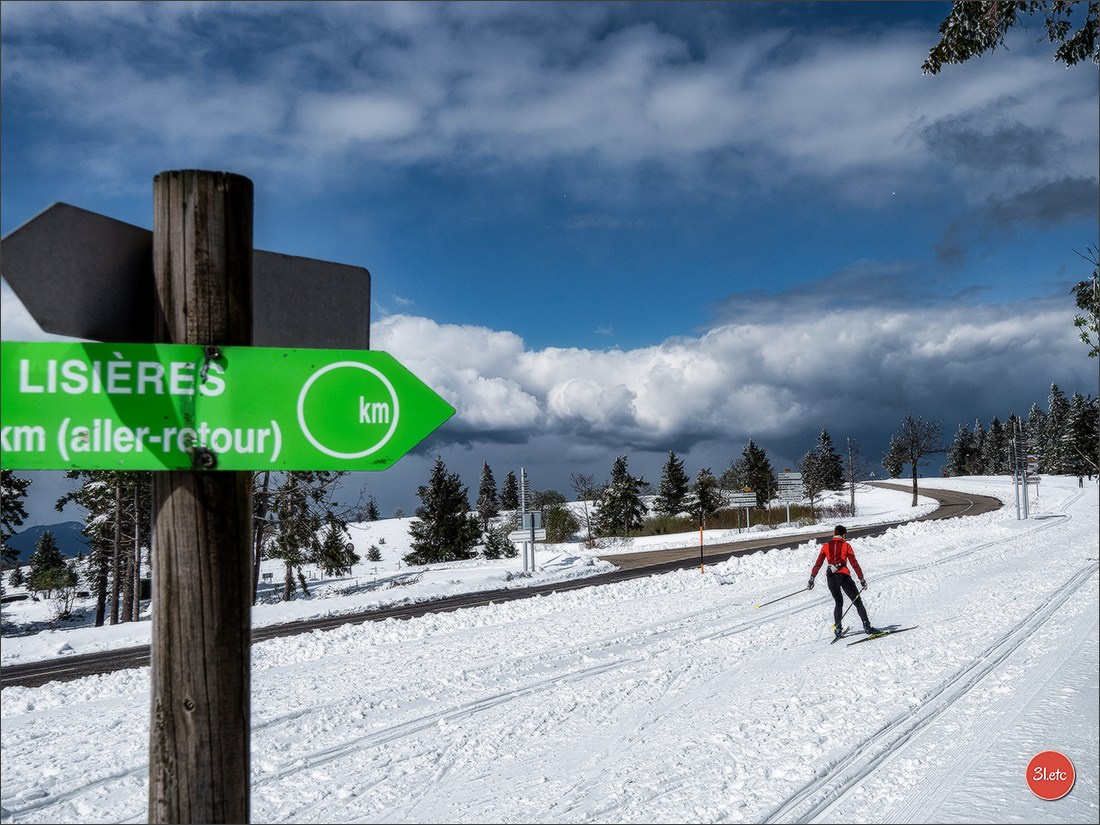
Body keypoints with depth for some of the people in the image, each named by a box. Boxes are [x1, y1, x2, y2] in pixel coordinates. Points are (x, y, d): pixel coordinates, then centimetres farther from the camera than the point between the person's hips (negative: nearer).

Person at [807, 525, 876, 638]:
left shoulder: (826, 546, 8)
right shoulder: (846, 546, 0)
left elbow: (818, 564, 5)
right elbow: (854, 564, -1)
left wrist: (812, 579, 8)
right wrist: (862, 579, 5)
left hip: (830, 577, 3)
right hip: (843, 576, -3)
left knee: (838, 603, 20)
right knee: (857, 602, 7)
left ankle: (837, 628, 12)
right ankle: (867, 626, 0)